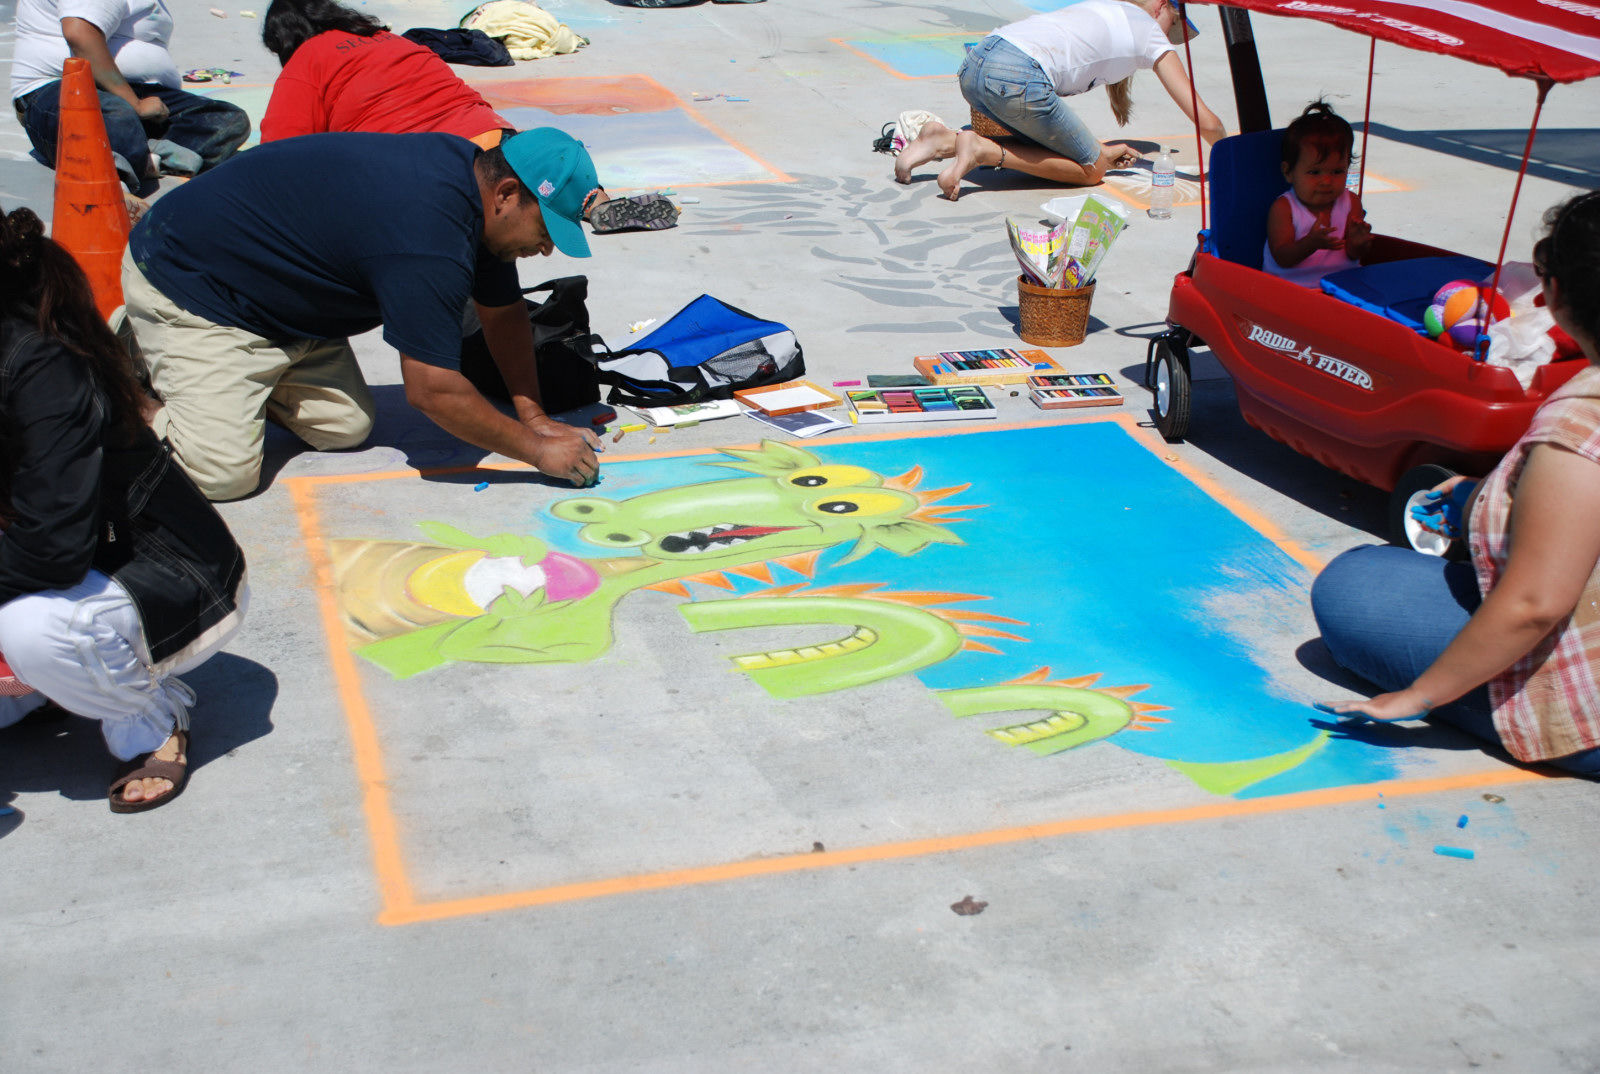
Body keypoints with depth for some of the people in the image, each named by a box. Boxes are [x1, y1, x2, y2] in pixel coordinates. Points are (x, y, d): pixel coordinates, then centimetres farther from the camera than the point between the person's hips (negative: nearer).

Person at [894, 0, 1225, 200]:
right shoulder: (1150, 34, 13)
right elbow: (1206, 122, 11)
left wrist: (1100, 150, 35)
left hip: (974, 63, 8)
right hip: (1017, 77, -8)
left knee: (1046, 146, 26)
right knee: (1092, 169, 8)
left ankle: (948, 141, 7)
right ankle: (983, 150, -9)